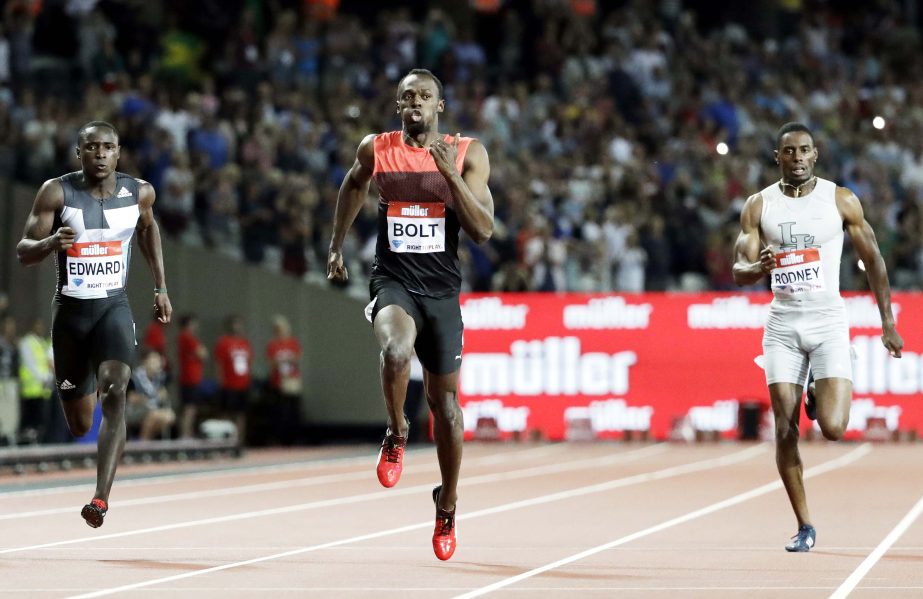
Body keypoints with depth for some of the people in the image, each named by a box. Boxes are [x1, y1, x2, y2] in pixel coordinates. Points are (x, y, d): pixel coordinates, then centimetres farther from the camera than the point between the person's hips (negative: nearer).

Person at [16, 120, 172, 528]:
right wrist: (50, 242, -30)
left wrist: (160, 287, 20)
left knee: (115, 394, -26)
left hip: (114, 307, 0)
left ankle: (101, 499, -32)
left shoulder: (139, 192, -1)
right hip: (70, 310, 0)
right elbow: (23, 252, -8)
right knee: (79, 426, 8)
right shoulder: (57, 192, -8)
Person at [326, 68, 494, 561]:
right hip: (393, 282, -1)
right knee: (396, 351, -34)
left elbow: (483, 230, -9)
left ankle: (447, 505, 28)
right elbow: (353, 186, 23)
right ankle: (396, 435, -5)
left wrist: (450, 173, -19)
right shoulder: (375, 150, 1)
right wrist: (336, 246, 26)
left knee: (445, 400, 9)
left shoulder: (468, 154, -2)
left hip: (442, 289, 1)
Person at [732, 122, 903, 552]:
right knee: (785, 432, -4)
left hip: (828, 322, -1)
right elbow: (738, 272, 0)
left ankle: (822, 397, 23)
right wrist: (759, 268, -24)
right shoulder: (759, 205, 4)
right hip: (782, 326, 1)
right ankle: (804, 527, 9)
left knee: (833, 428, -15)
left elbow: (872, 260, 8)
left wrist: (888, 324, 7)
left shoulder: (841, 200, 0)